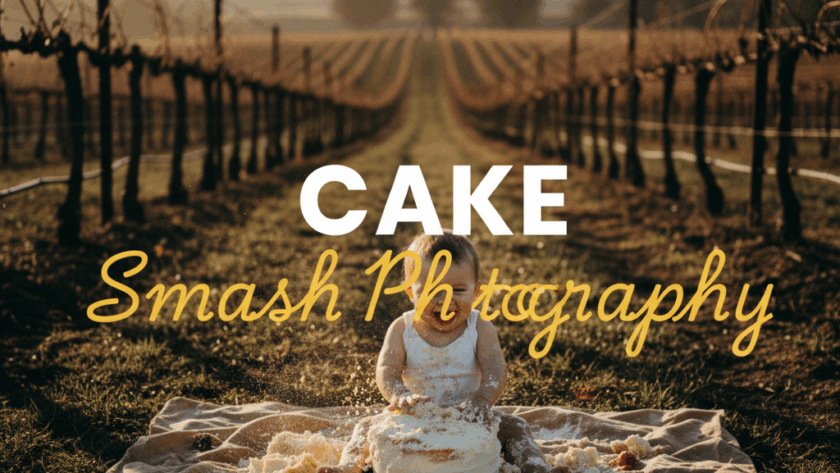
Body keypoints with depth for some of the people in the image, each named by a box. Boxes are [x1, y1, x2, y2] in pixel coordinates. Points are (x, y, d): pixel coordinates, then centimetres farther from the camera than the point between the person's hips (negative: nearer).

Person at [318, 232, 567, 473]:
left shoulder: (480, 329, -7)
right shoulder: (402, 330, -6)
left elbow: (495, 372, -20)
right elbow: (386, 371, -18)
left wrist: (481, 401, -44)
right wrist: (400, 396, -43)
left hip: (466, 421, 0)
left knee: (514, 427, -18)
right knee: (367, 427, -16)